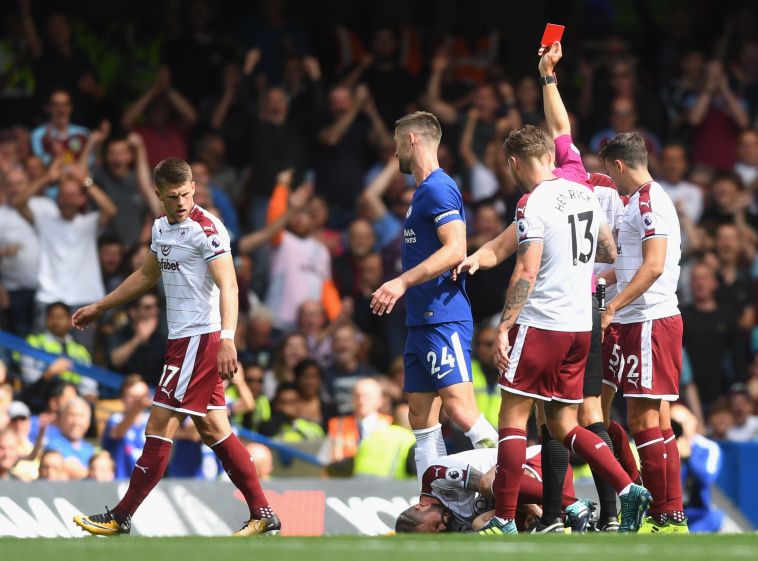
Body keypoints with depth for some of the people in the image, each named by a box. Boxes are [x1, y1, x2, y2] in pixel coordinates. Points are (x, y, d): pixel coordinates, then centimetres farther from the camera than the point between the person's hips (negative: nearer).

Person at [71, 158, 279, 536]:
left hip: (199, 337, -9)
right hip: (183, 338, 9)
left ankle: (120, 517, 0)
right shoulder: (162, 227, 14)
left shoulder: (206, 228, -14)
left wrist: (227, 339, -35)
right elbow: (146, 276, 30)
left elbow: (228, 285, -23)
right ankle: (263, 513, 10)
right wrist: (98, 308, 36)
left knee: (159, 426, -5)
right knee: (212, 428, 8)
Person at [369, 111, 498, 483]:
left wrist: (402, 282, -25)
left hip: (443, 320, -11)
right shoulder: (424, 191, 20)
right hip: (422, 322, 11)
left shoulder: (438, 188, -10)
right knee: (421, 419, 8)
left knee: (460, 410, -18)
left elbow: (454, 250, -22)